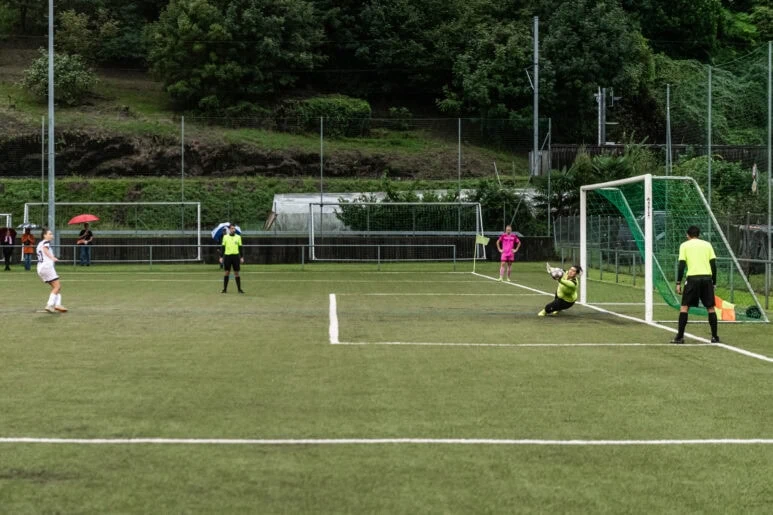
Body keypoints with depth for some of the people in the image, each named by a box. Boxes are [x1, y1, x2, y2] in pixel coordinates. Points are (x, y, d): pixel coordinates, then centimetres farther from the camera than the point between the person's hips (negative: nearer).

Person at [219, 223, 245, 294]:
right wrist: (221, 257, 1)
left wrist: (241, 257, 3)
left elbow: (240, 248, 8)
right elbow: (223, 247, 6)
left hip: (236, 256, 0)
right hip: (227, 255, 0)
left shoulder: (238, 237, 6)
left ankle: (239, 289, 5)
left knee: (236, 272, 1)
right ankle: (225, 289, 6)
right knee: (227, 272, 1)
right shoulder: (225, 237, 4)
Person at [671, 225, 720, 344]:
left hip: (693, 278, -2)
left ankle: (680, 336, -2)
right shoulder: (707, 244, 14)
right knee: (710, 307, 11)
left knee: (684, 307, 4)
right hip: (707, 277, 2)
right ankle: (715, 337, 10)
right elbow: (713, 264, 9)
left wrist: (678, 283, 1)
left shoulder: (684, 245, 8)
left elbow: (681, 265, -1)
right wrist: (713, 282, 15)